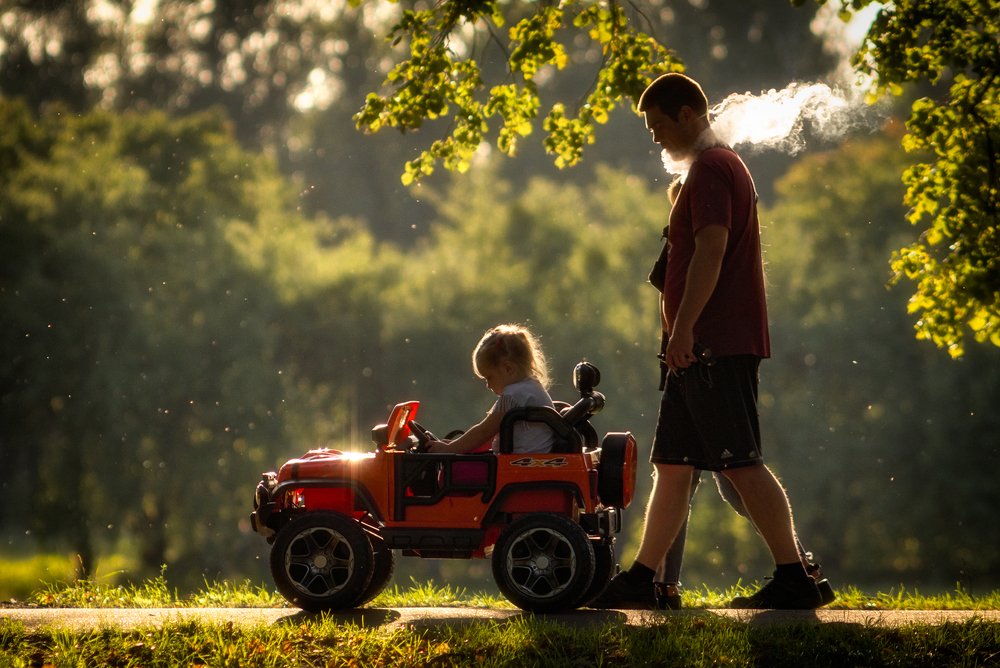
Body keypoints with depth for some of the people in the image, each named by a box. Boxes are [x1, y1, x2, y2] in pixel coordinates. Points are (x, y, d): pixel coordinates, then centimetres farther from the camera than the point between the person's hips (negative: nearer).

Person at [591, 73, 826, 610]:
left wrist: (683, 327, -24)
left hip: (715, 344, -11)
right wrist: (682, 334, 26)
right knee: (671, 464, 11)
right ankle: (640, 579, 15)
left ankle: (793, 579, -11)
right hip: (703, 349, 11)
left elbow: (711, 248, -23)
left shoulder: (710, 169, -11)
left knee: (742, 464, -11)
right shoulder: (721, 166, 23)